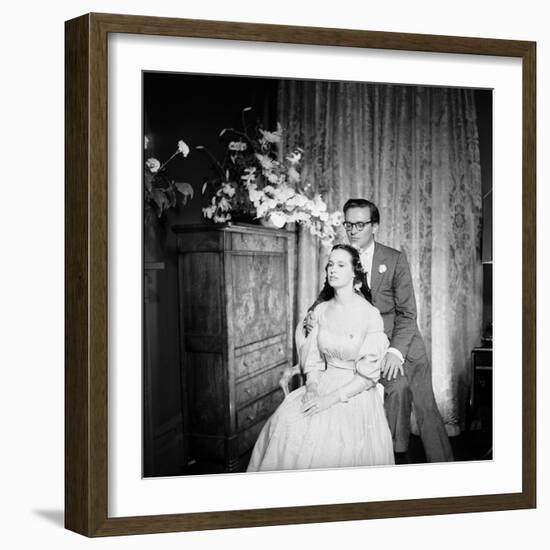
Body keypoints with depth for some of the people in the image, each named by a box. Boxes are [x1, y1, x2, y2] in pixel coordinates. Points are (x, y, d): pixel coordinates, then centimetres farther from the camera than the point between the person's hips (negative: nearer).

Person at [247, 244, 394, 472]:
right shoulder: (321, 311, 7)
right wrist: (312, 388, -10)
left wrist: (332, 398, -16)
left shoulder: (370, 315, -9)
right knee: (285, 423, -18)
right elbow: (313, 359, 9)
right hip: (322, 386, 4)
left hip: (355, 394, -4)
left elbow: (368, 375, -10)